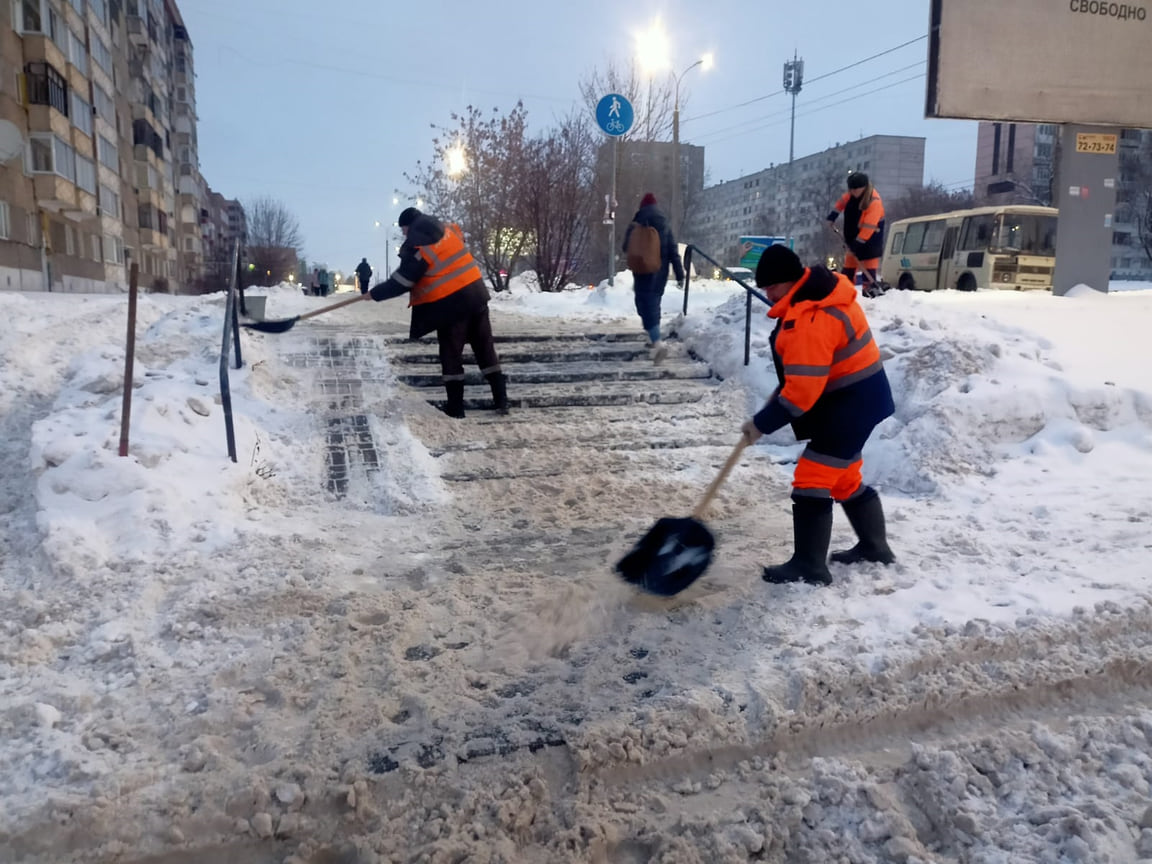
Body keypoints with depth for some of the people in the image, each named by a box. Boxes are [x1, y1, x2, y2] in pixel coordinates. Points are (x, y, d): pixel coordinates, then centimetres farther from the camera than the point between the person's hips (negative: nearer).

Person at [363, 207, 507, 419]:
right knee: (485, 348, 12)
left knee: (451, 354, 6)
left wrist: (374, 293, 4)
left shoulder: (416, 248, -14)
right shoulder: (448, 230, 6)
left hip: (451, 303, -6)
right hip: (476, 291, 6)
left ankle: (455, 407, 10)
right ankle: (501, 399, 12)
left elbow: (401, 282, -9)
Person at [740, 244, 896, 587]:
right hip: (854, 398, 11)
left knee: (812, 480, -9)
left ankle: (809, 566, -1)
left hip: (851, 404, -11)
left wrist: (762, 424, -21)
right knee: (845, 477, 21)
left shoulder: (811, 319, -29)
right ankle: (874, 546, 36)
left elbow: (803, 390, -29)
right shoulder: (819, 288, 5)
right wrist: (782, 389, 15)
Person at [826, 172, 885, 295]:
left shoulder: (874, 202, -27)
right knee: (848, 271, 13)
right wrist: (832, 216, 14)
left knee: (869, 273, -10)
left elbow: (868, 229, -30)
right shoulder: (852, 195, -5)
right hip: (853, 240, 8)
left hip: (869, 244, -8)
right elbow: (842, 202, 20)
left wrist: (856, 245, -31)